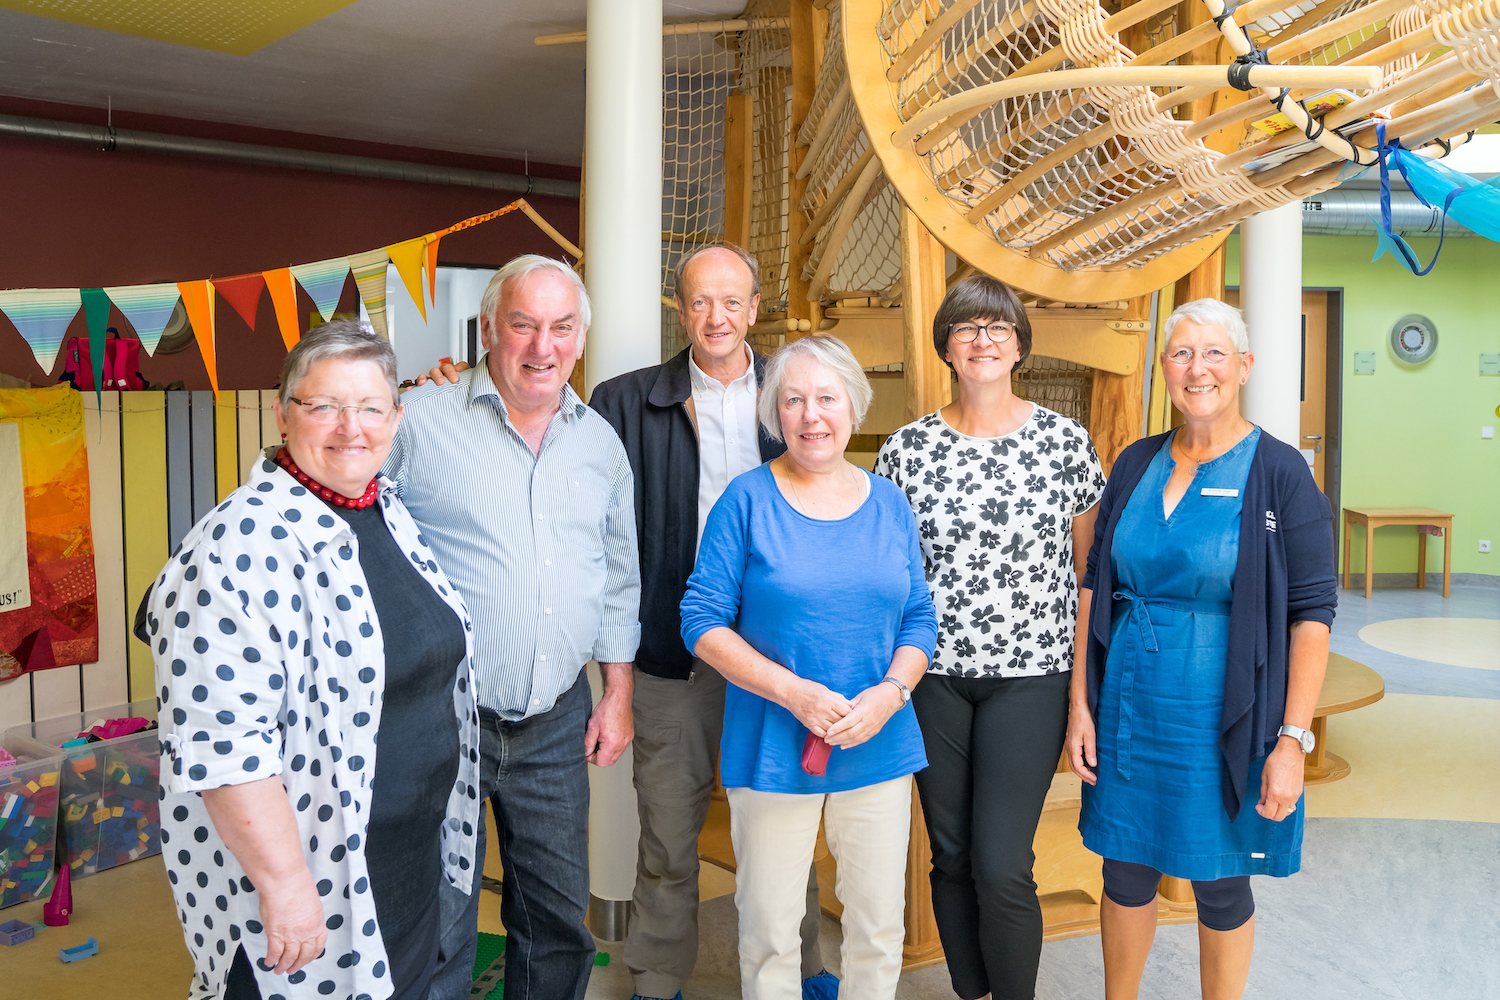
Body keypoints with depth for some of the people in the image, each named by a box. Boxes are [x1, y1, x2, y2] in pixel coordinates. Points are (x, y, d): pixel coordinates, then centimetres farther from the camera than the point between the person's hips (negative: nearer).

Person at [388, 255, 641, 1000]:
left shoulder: (602, 443, 8)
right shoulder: (420, 421, -8)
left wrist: (618, 694, 12)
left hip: (556, 724, 5)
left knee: (559, 916, 17)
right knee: (436, 931, 7)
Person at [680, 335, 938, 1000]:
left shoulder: (888, 503, 6)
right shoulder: (748, 500, -5)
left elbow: (919, 618, 8)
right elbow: (702, 621, -8)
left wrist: (889, 694, -11)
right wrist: (793, 692, -17)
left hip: (881, 747, 3)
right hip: (773, 748, -3)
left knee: (880, 927, 13)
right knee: (769, 932, 9)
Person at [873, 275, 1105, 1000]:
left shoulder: (1066, 440, -1)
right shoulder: (907, 447, 1)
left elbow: (1086, 566, 5)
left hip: (1030, 675, -1)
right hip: (932, 674, 2)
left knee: (1002, 867, -4)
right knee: (951, 855, 12)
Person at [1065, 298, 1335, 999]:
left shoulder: (1279, 474, -8)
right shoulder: (1136, 465, 5)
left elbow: (1311, 615, -10)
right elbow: (1094, 588, 7)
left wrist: (1293, 738, -15)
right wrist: (1080, 703, 2)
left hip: (1224, 721, -3)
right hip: (1127, 709, 4)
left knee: (1220, 887, 11)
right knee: (1125, 871, 15)